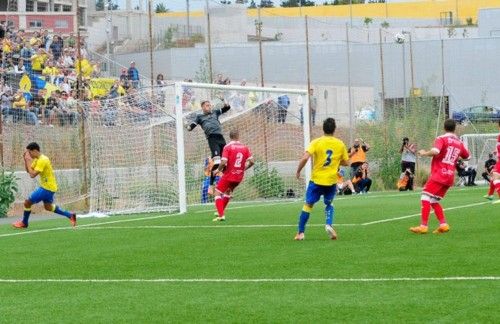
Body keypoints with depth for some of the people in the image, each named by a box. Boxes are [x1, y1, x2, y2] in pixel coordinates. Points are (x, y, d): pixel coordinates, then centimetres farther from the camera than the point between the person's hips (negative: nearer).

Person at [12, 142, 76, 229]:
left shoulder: (42, 160, -22)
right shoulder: (37, 159, 9)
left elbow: (32, 174, -28)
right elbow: (28, 170, 14)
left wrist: (28, 161, -21)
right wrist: (26, 160, -1)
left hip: (47, 188, -10)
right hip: (49, 186, 10)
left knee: (27, 202, -5)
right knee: (48, 207, 24)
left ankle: (24, 223, 13)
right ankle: (70, 215, 25)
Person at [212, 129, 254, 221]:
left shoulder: (227, 147, -11)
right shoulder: (245, 148, 2)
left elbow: (223, 162, -20)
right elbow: (251, 161, 0)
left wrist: (218, 170, -2)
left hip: (229, 175, -5)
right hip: (239, 177, 5)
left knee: (218, 193, 4)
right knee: (228, 192, 28)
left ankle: (221, 215, -11)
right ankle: (221, 212, 33)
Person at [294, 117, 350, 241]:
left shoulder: (316, 142, -7)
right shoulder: (340, 144, 1)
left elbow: (305, 158, -18)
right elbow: (346, 162, 8)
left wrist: (298, 171, -5)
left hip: (316, 179, -2)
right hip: (331, 181, 2)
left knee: (308, 204, 8)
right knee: (329, 204, 23)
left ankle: (300, 233, 7)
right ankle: (329, 225, -2)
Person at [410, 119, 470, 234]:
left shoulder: (441, 139, -5)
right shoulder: (459, 143, 14)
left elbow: (435, 151, -23)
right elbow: (466, 156, 27)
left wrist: (424, 153, -6)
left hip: (438, 174, -7)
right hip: (450, 177, 7)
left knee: (426, 197, -7)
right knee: (434, 201, 15)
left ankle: (423, 226, -16)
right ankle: (443, 224, 3)